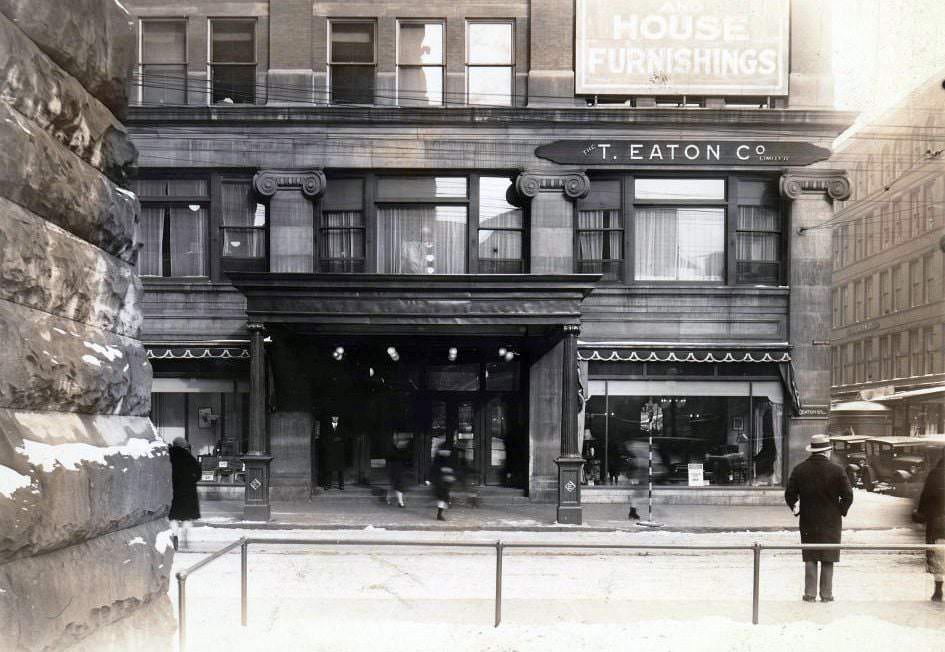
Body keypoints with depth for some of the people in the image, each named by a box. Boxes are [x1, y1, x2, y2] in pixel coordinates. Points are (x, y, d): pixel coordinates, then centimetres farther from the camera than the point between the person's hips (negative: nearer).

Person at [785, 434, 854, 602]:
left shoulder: (799, 469, -2)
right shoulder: (836, 470, -8)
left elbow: (790, 495, 0)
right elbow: (848, 495, -9)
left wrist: (795, 509, 14)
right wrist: (841, 511, 6)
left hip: (808, 521, 2)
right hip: (831, 521, -2)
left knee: (810, 558, 9)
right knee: (828, 559, 7)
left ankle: (810, 594, 7)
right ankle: (826, 595, 9)